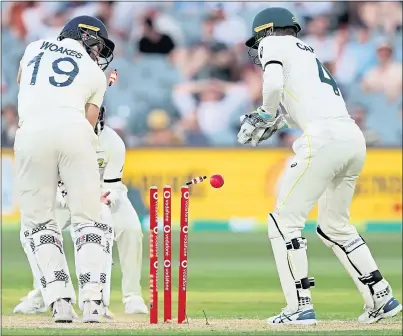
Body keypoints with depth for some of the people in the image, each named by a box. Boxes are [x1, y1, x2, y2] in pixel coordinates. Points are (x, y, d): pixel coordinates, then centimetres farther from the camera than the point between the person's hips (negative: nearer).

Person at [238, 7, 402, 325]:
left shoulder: (274, 44, 7)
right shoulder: (307, 52, 32)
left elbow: (274, 84, -11)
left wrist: (266, 115, 5)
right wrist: (270, 122, 15)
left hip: (324, 137, -8)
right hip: (355, 137, 8)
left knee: (285, 219, 0)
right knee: (335, 225, 22)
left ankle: (300, 306, -6)